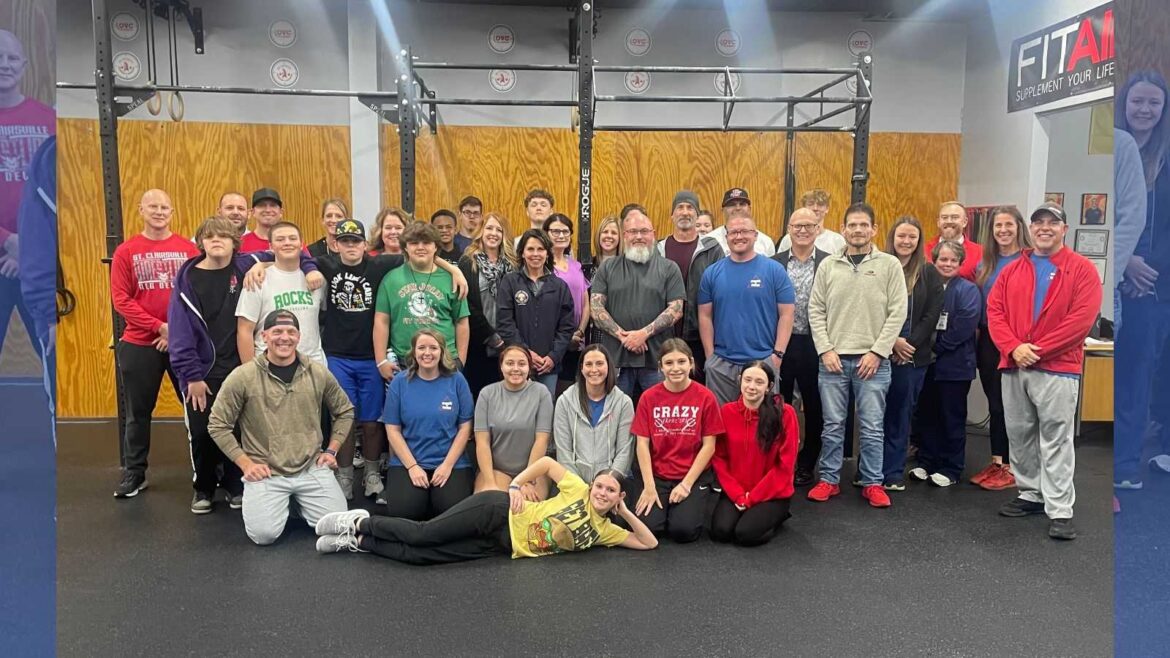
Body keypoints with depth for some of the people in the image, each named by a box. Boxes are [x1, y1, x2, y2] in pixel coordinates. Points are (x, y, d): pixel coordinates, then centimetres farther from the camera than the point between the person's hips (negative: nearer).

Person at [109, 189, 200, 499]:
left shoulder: (189, 249, 2)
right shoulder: (126, 251, 2)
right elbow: (121, 299, -4)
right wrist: (159, 326, -14)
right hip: (140, 344, 0)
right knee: (139, 411, 9)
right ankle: (134, 472, 23)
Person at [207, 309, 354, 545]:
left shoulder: (319, 373, 1)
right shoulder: (242, 377, -8)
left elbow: (344, 412, 16)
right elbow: (218, 426, -1)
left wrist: (331, 451, 6)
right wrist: (246, 464, -6)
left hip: (312, 468, 2)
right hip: (265, 472, -2)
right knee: (264, 534, -19)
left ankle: (300, 502, 22)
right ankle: (281, 503, 16)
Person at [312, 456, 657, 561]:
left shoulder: (604, 531, 11)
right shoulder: (578, 491, 1)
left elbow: (648, 542, 10)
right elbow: (547, 462, 0)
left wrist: (626, 512, 2)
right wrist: (514, 486, -10)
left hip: (506, 545, 3)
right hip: (499, 511, -3)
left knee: (422, 556, -11)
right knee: (424, 535, -13)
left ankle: (361, 541, 2)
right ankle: (361, 523, 9)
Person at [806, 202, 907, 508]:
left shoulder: (890, 265, 0)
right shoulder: (828, 265, 5)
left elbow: (897, 313, -3)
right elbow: (816, 311, 4)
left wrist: (877, 351, -9)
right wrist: (825, 349, -5)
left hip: (873, 360, -1)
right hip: (833, 359, 1)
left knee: (872, 427, 5)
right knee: (832, 425, 8)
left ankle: (872, 483, 17)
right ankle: (829, 480, 19)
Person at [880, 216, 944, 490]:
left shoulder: (929, 273, 7)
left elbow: (932, 315, 1)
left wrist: (910, 343, -10)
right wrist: (892, 341, -13)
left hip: (913, 356, 1)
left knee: (901, 415, 7)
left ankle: (893, 473, 16)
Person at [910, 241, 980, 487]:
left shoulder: (968, 290, -5)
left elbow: (962, 329, -15)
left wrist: (935, 349, -14)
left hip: (954, 366, -4)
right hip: (927, 364, 4)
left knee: (952, 418, 5)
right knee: (927, 414, 12)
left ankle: (950, 469, 15)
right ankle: (925, 462, 23)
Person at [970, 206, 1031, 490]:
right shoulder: (985, 263, 11)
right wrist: (978, 338, 11)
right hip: (988, 340, 6)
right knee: (994, 402, 12)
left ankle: (1011, 466, 12)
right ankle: (996, 461, 22)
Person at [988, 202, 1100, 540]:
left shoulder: (1082, 269, 0)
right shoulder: (1011, 271, 13)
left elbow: (1082, 318, -10)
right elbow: (994, 310, 4)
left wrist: (1037, 349, -15)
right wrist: (1014, 347, -12)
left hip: (1058, 368, -5)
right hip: (1013, 366, 5)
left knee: (1056, 440, -5)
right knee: (1019, 435, 11)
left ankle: (1060, 511, 0)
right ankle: (1030, 495, 24)